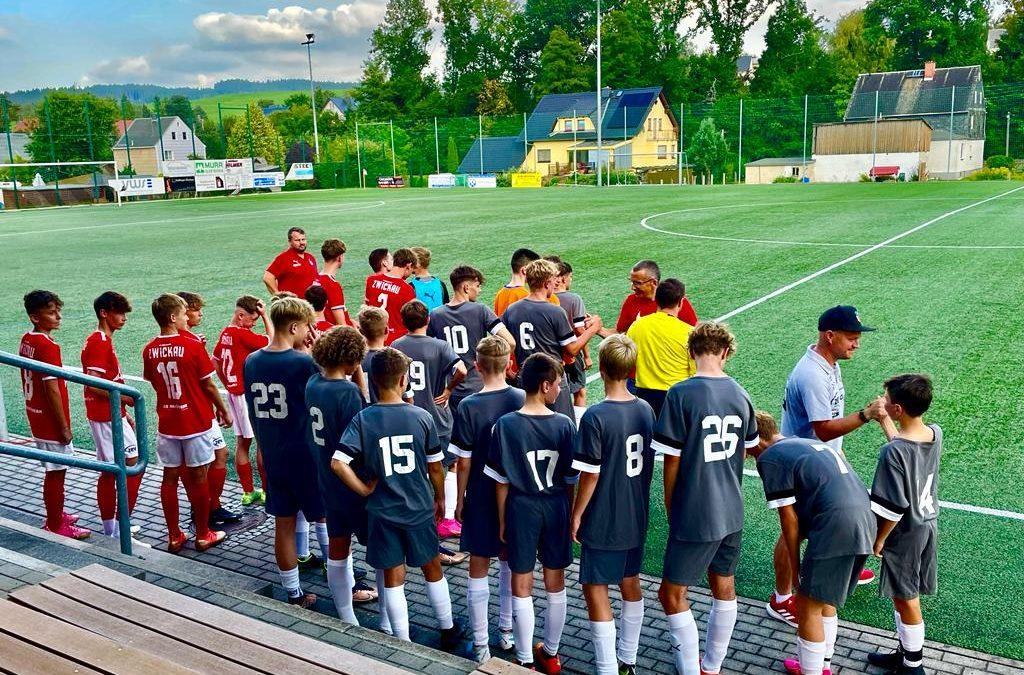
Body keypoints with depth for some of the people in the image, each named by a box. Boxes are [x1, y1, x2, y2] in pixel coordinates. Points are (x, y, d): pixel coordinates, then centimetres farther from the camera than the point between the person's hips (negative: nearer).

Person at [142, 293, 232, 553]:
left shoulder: (149, 350, -1)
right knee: (199, 478, 6)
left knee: (170, 478, 10)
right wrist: (224, 412, 4)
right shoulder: (193, 346, -15)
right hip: (198, 422, -4)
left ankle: (174, 537, 19)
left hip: (167, 423, 4)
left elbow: (155, 384, 10)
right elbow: (209, 386, -9)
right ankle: (203, 535, 16)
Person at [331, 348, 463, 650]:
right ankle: (448, 631, 34)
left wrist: (364, 490, -6)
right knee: (432, 569, 19)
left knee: (393, 578, 11)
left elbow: (338, 464, -20)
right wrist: (440, 499, 14)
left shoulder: (362, 419, -12)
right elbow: (435, 467, -2)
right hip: (420, 509, 1)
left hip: (382, 512, -1)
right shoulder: (422, 417, -10)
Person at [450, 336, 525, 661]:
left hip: (481, 499, -3)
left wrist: (459, 501, 2)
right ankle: (507, 631, 32)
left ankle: (480, 645, 14)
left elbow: (464, 464, -12)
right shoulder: (522, 400, -9)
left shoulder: (467, 408, -17)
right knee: (510, 562, 20)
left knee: (478, 568, 8)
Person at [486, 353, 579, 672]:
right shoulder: (564, 424, -10)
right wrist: (570, 514, 12)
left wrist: (502, 520, 4)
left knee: (522, 586, 11)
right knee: (555, 584, 16)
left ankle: (525, 659, 19)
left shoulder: (506, 425, -12)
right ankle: (550, 653, 31)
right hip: (556, 508, 2)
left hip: (521, 509, -1)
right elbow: (571, 479, -2)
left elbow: (502, 481, -7)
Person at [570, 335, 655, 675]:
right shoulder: (646, 409, -2)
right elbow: (648, 462, 7)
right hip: (636, 518, 7)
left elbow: (590, 475, -18)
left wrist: (576, 515, -5)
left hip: (603, 521, -7)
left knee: (596, 590, 5)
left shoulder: (595, 416, -21)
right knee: (630, 583, 20)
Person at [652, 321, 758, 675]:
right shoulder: (740, 394, 0)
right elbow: (747, 449, 12)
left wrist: (670, 508, 2)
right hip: (732, 512, 7)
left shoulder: (681, 394, -16)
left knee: (672, 593, 7)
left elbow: (671, 460, -12)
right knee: (724, 586, 19)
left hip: (695, 516, -6)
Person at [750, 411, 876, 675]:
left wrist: (795, 565, 5)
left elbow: (789, 517, -3)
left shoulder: (770, 458, -1)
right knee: (824, 599, 25)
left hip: (836, 529, -9)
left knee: (808, 607, 5)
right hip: (866, 523, 9)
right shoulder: (813, 444, 25)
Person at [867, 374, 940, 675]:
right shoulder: (936, 433, -8)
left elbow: (893, 507, -25)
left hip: (905, 534, -7)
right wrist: (885, 422, 17)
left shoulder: (892, 451, -30)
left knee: (906, 600, 10)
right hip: (929, 525, 7)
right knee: (908, 596, 22)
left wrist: (880, 539, -10)